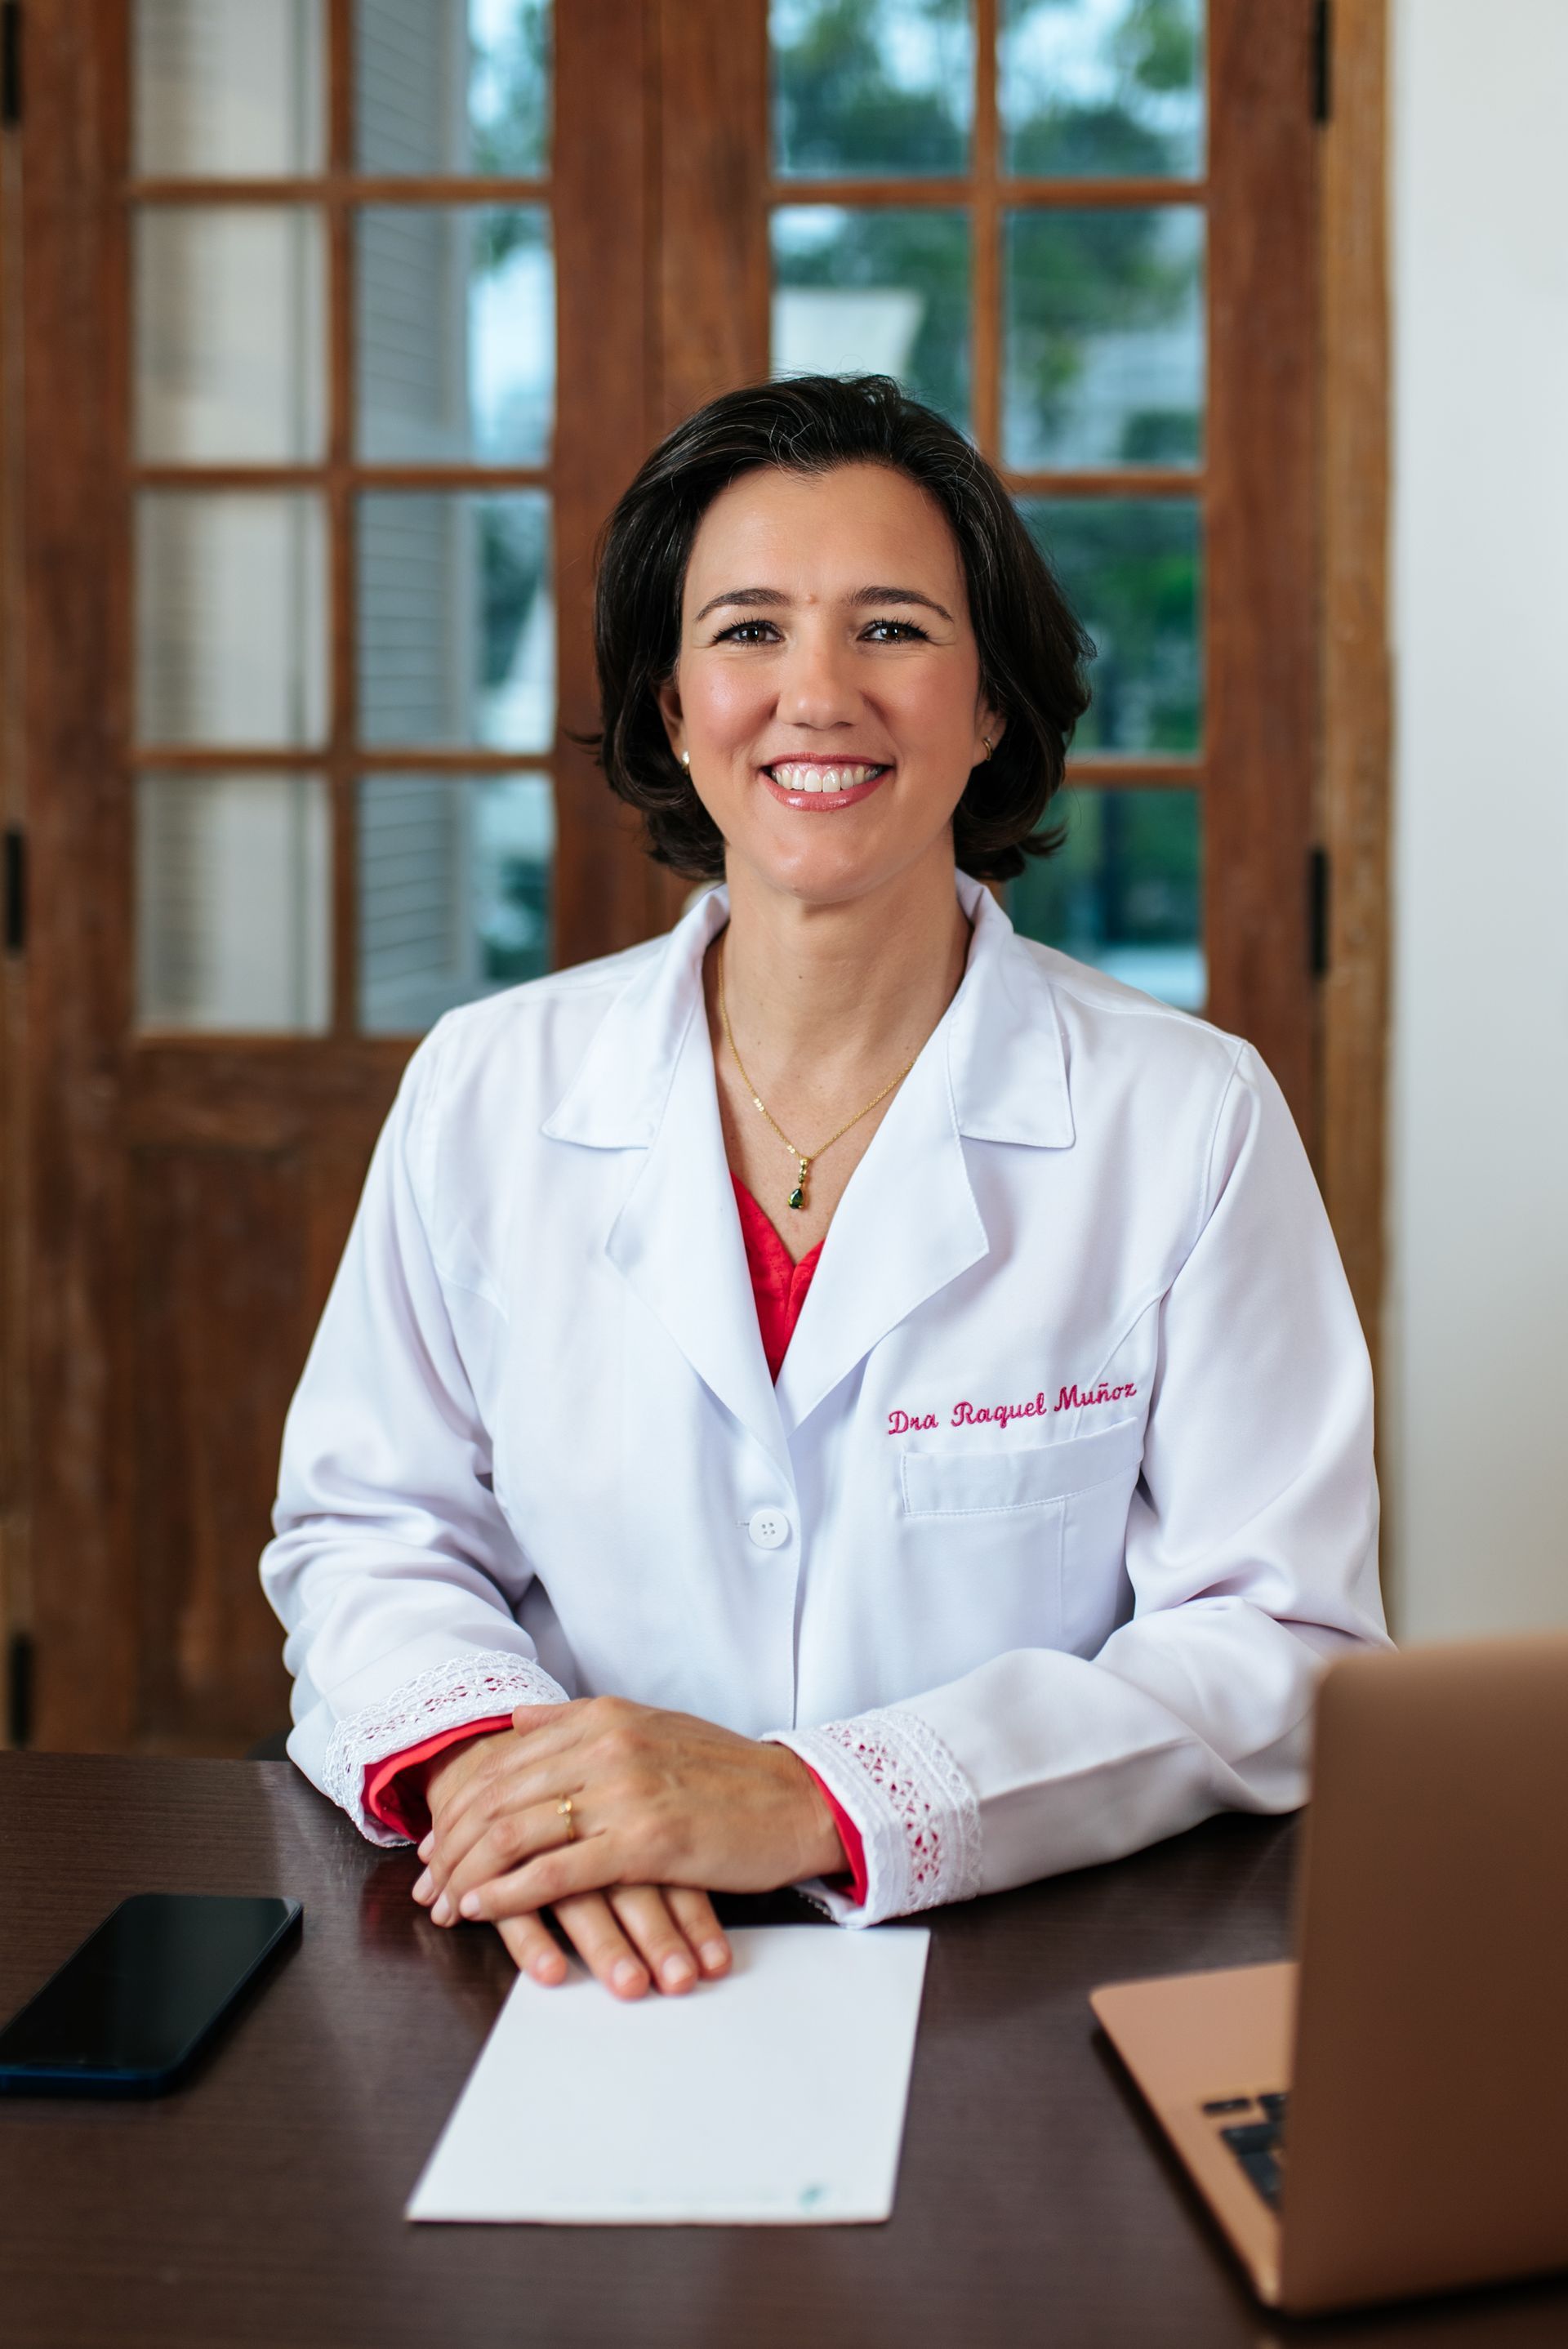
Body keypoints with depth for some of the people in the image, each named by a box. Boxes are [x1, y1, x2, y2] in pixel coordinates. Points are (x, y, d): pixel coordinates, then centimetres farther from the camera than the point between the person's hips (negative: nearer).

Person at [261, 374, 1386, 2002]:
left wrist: (813, 1802, -21)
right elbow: (369, 1537, 8)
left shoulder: (1192, 1121, -3)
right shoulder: (485, 1088, 5)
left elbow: (1279, 1651, -7)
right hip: (584, 1985, 2)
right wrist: (479, 1753, -16)